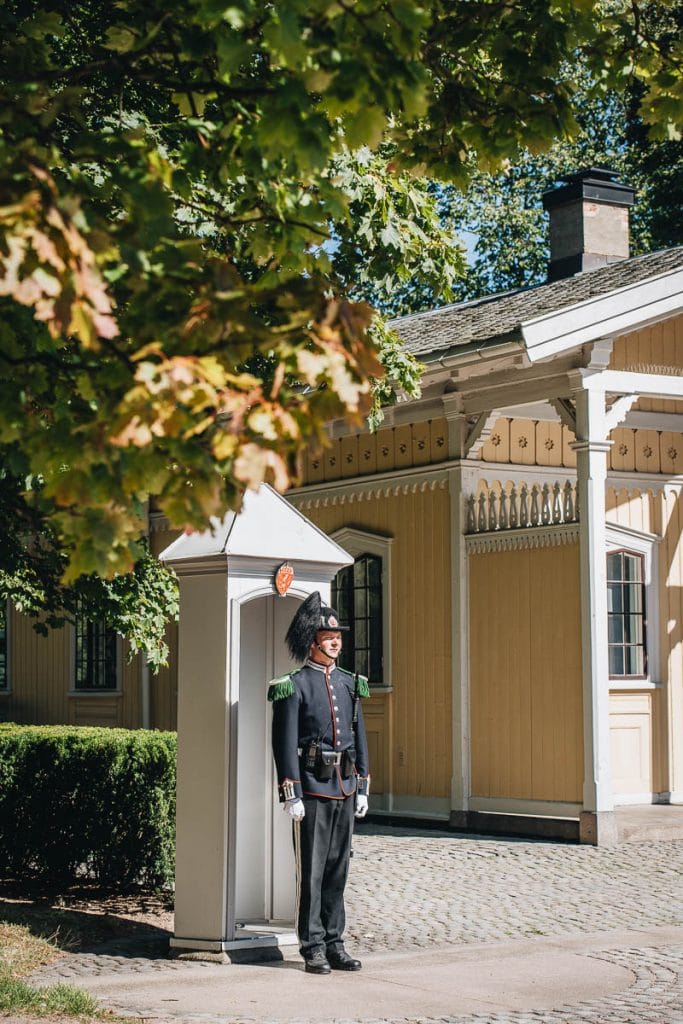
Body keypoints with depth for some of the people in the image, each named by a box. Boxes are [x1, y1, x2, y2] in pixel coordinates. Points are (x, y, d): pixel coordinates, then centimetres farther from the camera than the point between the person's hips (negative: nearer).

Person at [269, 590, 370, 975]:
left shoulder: (349, 683, 11)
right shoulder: (294, 686, -7)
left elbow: (359, 737, 15)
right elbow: (285, 744, -10)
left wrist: (362, 788, 11)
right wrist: (292, 796, -14)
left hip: (344, 788, 6)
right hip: (312, 788, -6)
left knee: (338, 869, 10)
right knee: (312, 871, -1)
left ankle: (334, 944, 16)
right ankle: (313, 948, 6)